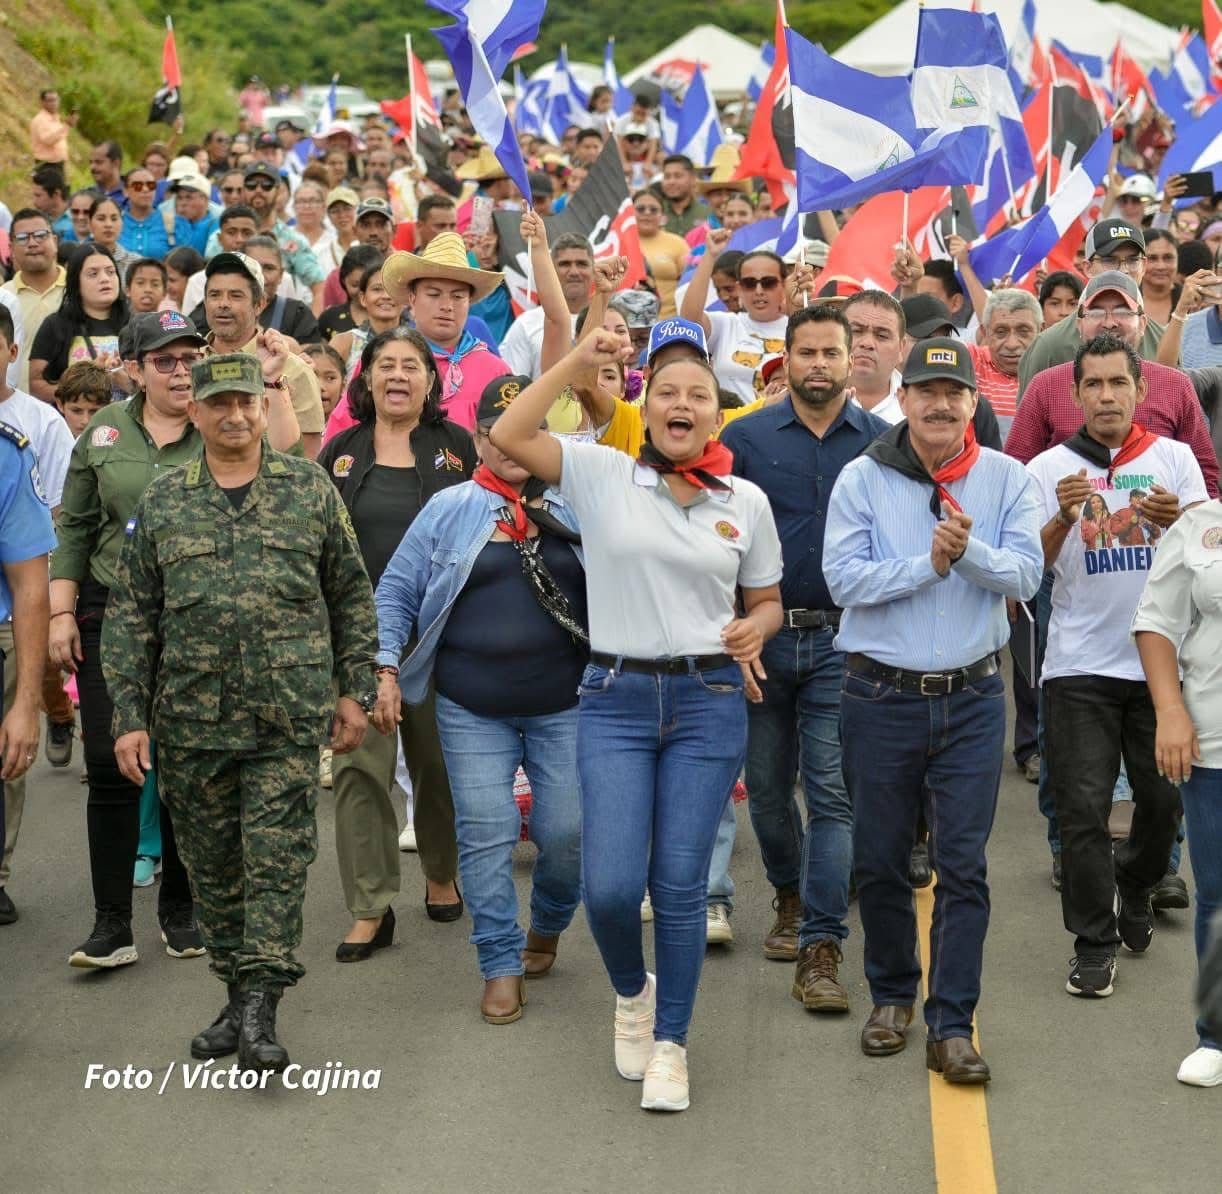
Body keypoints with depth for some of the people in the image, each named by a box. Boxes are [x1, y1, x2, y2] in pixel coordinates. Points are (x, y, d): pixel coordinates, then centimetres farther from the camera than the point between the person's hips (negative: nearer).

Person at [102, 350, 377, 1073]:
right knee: (214, 866, 9)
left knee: (278, 860, -7)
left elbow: (352, 596, 9)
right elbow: (131, 617, 7)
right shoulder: (161, 504, 6)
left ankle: (261, 1010, -6)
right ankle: (238, 994, 21)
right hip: (191, 717, 2)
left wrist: (355, 690, 5)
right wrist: (129, 715, 1)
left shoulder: (310, 489, 4)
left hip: (289, 716, -2)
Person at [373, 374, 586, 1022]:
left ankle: (547, 925, 30)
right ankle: (502, 966, 10)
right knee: (486, 835, -2)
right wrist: (387, 670, -2)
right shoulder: (449, 510, 4)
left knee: (568, 831, 0)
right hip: (473, 710, 0)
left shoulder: (575, 508, 5)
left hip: (563, 705, 1)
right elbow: (396, 592, 7)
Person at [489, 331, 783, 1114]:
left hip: (710, 700, 1)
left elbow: (768, 603, 15)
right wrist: (578, 362, -11)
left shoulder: (746, 501, 6)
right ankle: (632, 991, 27)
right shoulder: (603, 475, 1)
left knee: (680, 884, 0)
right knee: (611, 885, -7)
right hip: (617, 697, -1)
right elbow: (509, 436, -9)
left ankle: (670, 1044, 16)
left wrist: (754, 631, -7)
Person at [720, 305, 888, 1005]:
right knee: (767, 784, 12)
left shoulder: (881, 442, 2)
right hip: (762, 634, 2)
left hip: (845, 639, -2)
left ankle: (821, 950, -7)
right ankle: (791, 895, 38)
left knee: (834, 792, -7)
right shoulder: (746, 440, 2)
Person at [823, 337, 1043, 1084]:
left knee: (964, 868, -1)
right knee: (879, 861, 10)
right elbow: (844, 576, -11)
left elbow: (1025, 575, -9)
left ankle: (952, 1026, 4)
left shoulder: (1007, 480, 1)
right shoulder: (863, 479, -2)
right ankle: (892, 995, 30)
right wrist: (929, 563, -18)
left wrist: (969, 550, -25)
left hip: (972, 699, 0)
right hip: (881, 695, 0)